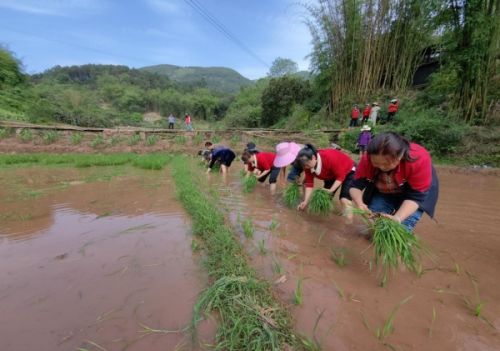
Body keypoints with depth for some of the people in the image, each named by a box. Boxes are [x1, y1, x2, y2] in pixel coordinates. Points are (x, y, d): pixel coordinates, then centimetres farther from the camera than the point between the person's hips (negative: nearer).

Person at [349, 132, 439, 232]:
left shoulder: (419, 159, -37)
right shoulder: (367, 159, -31)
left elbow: (415, 196, -34)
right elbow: (356, 185, -25)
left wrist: (397, 218, -49)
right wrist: (360, 203, -47)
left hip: (417, 190, -2)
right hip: (383, 192, 3)